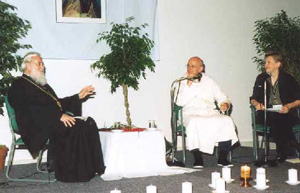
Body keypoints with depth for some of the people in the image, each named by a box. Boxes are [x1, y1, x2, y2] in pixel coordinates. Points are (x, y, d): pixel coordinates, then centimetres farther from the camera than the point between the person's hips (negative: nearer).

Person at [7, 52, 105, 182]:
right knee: (73, 128, -29)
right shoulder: (19, 86, -4)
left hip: (54, 121, 9)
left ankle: (89, 168, -13)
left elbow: (57, 102, 28)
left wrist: (78, 97, 19)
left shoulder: (42, 84, 25)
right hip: (36, 128, -8)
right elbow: (32, 110, -17)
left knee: (88, 123, -12)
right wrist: (59, 116, -24)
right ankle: (70, 173, -22)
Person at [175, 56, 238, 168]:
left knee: (227, 121, -27)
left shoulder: (209, 81, 17)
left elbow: (222, 98, 17)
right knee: (194, 123, -38)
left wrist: (225, 104, -7)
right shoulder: (184, 82, 9)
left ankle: (222, 158, -18)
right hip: (192, 114, -2)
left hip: (211, 113, 3)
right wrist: (189, 84, -11)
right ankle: (198, 160, -26)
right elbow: (179, 102, -6)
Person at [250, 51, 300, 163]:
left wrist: (288, 106, -13)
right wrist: (256, 104, -7)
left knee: (277, 119, -36)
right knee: (275, 120, -34)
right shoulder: (261, 78, 12)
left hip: (285, 113, -1)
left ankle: (282, 152, -21)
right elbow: (253, 98, 17)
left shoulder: (288, 79, 6)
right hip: (266, 114, 2)